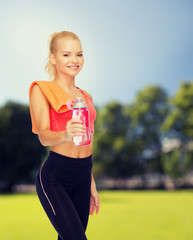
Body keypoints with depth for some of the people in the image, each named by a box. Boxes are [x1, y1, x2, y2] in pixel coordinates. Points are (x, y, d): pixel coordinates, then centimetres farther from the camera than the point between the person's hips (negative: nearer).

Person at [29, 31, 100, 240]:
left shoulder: (86, 97, 16)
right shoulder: (42, 89, -2)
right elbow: (43, 136, -14)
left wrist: (92, 185, 20)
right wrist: (65, 135, -36)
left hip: (82, 178, 6)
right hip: (55, 177, -6)